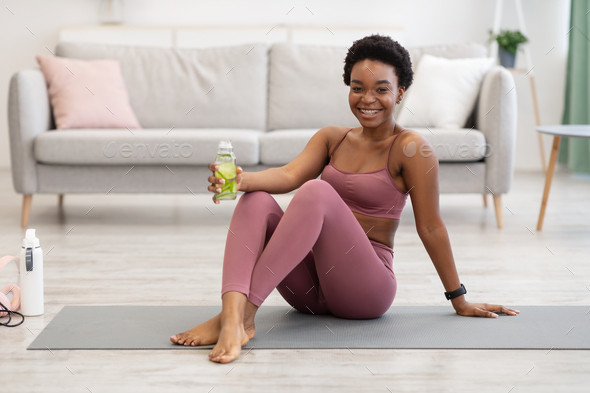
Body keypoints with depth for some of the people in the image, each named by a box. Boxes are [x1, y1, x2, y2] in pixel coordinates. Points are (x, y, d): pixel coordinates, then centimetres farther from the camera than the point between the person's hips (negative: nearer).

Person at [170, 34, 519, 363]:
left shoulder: (410, 147, -5)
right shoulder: (331, 138, 11)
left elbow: (430, 227, -3)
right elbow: (290, 175, -7)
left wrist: (460, 301, 2)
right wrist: (239, 179, -27)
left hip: (366, 288, -5)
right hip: (312, 291, 5)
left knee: (317, 191, -29)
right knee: (256, 200, -18)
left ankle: (243, 312, -36)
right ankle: (233, 315, -41)